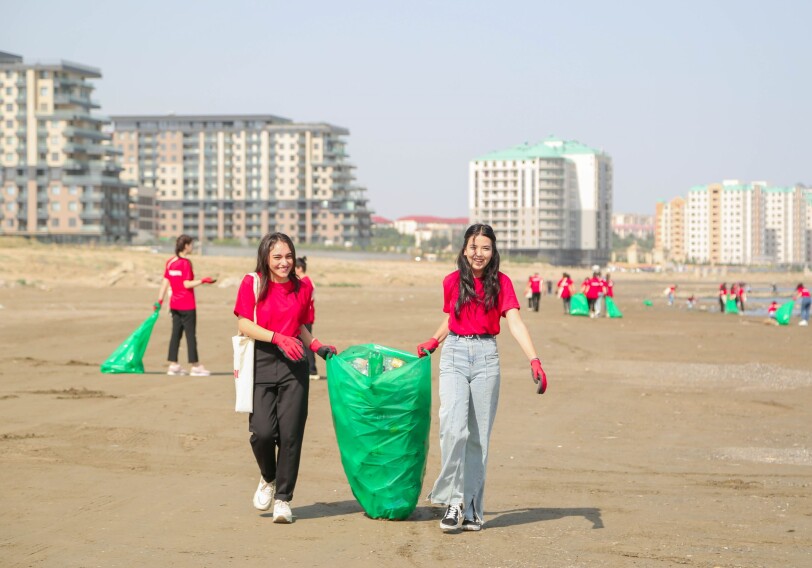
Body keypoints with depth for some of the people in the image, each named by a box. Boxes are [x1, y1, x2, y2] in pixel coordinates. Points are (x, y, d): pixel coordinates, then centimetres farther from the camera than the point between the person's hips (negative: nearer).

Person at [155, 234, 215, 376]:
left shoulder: (170, 262, 7)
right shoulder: (185, 263, -15)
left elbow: (165, 282, 7)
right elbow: (187, 284, -19)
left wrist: (159, 300, 8)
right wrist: (203, 280, -12)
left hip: (174, 304, 7)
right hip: (187, 305, -7)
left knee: (176, 333, 10)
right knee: (191, 334, -1)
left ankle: (173, 365, 11)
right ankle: (195, 366, 4)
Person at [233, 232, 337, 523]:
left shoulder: (302, 288, 10)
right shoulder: (252, 284, 0)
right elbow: (244, 324, -7)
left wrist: (317, 346, 5)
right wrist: (278, 338, -18)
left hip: (294, 365, 2)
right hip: (261, 363, -2)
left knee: (290, 433, -3)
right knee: (262, 431, -12)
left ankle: (283, 499, 8)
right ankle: (268, 478, 20)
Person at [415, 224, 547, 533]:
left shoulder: (501, 283, 1)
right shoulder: (452, 282, 7)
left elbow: (515, 323, -10)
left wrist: (534, 360, -21)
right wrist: (433, 342, 16)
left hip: (486, 357, 0)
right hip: (454, 355, 0)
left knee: (478, 437, 4)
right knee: (454, 427, -19)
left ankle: (472, 509, 11)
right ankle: (454, 500, -14)